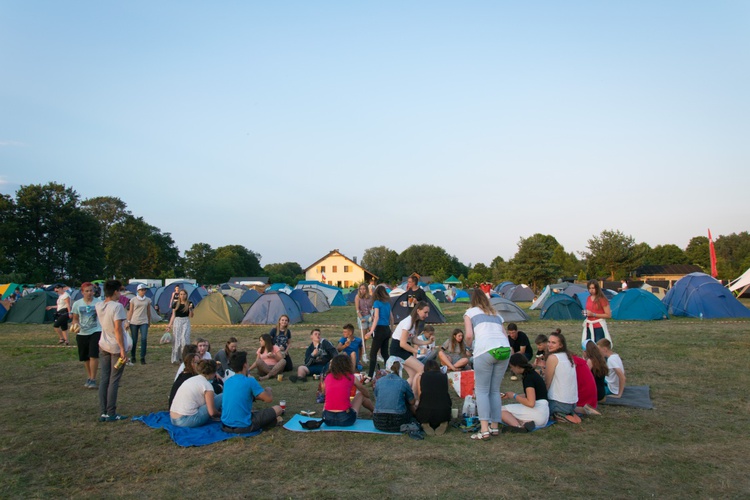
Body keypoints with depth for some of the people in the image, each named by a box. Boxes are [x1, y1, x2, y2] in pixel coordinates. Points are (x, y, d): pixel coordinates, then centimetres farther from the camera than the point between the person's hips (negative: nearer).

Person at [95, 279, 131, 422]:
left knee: (104, 379, 9)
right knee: (114, 381, 0)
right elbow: (118, 328, -22)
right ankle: (111, 414, 5)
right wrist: (123, 349, -21)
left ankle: (103, 413, 12)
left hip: (103, 346, 6)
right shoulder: (117, 306, -17)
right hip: (116, 347, -6)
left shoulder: (98, 306, 4)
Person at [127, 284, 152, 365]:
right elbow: (130, 311, 5)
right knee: (134, 340, 5)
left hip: (144, 322, 1)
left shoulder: (148, 300, 5)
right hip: (134, 322, 0)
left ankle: (143, 357, -5)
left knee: (144, 339, -12)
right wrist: (128, 321, 1)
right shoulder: (133, 300, 2)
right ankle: (132, 357, 21)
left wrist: (149, 321, 17)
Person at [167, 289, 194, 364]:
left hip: (186, 322, -1)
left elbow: (191, 316, 2)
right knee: (176, 340, 3)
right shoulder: (175, 304, 5)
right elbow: (173, 315, 8)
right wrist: (170, 324, 2)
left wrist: (190, 309, -15)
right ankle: (175, 359, 13)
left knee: (184, 340, -10)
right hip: (177, 321, 1)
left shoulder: (189, 303, 2)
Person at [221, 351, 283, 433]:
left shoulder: (227, 382, 6)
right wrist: (268, 390, 14)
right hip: (243, 426, -7)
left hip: (225, 425, 7)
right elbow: (269, 399, -7)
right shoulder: (250, 381, -13)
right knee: (278, 409, 4)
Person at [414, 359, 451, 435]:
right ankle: (443, 423, 3)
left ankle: (425, 424, 1)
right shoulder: (444, 376, 14)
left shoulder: (421, 377, 12)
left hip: (425, 411, 0)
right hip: (444, 411, 1)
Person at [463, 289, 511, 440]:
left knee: (482, 390, 2)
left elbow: (469, 336, 2)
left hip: (485, 350, -5)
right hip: (505, 349, 5)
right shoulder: (496, 314, 28)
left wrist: (469, 343, 22)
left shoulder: (470, 312, 14)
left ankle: (484, 430, -7)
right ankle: (495, 427, 17)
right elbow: (505, 335, 20)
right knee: (495, 390, 16)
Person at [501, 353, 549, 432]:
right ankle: (524, 422, -13)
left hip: (538, 412, -10)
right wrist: (510, 396, 15)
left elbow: (531, 403, -23)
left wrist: (514, 396, -8)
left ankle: (519, 426, -35)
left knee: (502, 410, -10)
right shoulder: (532, 374, 14)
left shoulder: (528, 377, -15)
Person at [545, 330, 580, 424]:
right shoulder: (568, 356, 9)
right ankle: (570, 413, 11)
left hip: (560, 403, -8)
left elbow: (547, 383, -8)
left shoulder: (553, 357, -14)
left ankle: (560, 415, -4)